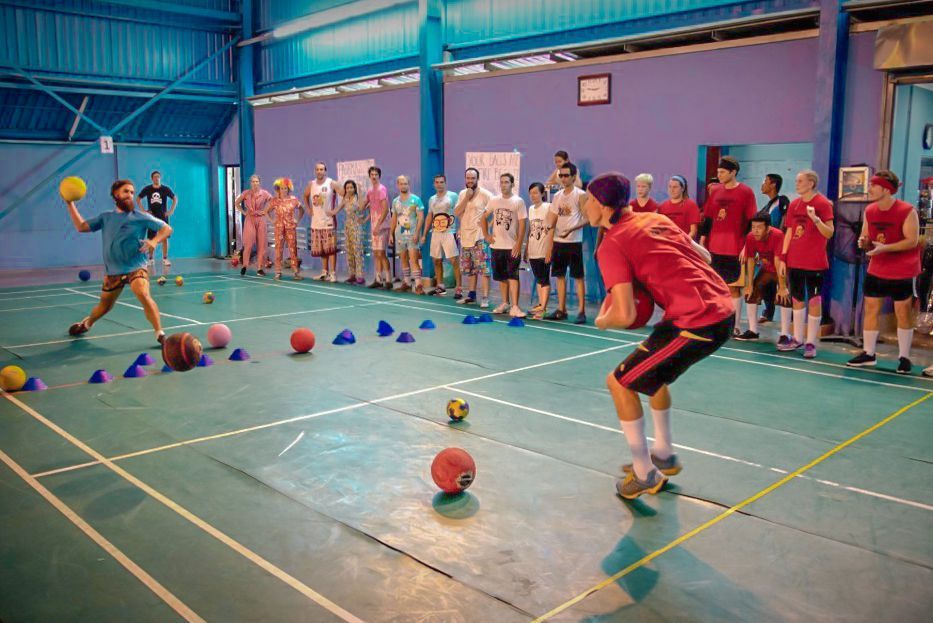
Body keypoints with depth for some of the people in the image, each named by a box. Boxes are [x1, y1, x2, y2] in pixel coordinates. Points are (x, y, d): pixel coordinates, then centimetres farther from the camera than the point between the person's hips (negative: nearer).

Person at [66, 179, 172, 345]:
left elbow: (167, 228, -5)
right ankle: (86, 323, 51)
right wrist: (70, 203, 4)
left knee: (143, 295, -32)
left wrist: (154, 241, -23)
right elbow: (81, 226, 8)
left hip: (136, 268, -4)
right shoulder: (105, 217, 8)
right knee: (105, 305, 18)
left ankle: (160, 333, -26)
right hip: (113, 271, 4)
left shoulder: (140, 217, -4)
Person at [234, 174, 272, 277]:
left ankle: (259, 267, 5)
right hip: (249, 220, -1)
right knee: (248, 243, -9)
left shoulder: (264, 193, 0)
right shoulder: (246, 193, 1)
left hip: (261, 220, 1)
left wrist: (266, 211, -2)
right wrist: (243, 212, 2)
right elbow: (236, 203, 12)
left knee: (261, 244, 0)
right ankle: (245, 265, 3)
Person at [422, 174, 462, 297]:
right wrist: (424, 234, 16)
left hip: (450, 233, -7)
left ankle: (459, 288, -6)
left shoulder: (452, 196, -4)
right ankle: (440, 286, 23)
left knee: (454, 261, -9)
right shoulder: (432, 199, 15)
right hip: (435, 233, 7)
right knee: (436, 260, 11)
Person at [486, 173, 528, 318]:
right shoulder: (494, 200, 6)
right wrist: (486, 235, 8)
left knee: (513, 276, -9)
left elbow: (522, 224, -7)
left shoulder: (518, 201, -4)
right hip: (497, 246, 4)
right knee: (501, 276, 12)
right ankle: (505, 303, 25)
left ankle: (514, 306, -10)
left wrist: (519, 244, -14)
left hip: (512, 246, -4)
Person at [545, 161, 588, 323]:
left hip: (574, 242, -6)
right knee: (560, 275, 9)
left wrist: (571, 229, -24)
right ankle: (561, 310, 17)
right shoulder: (557, 196, 13)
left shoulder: (580, 195, -5)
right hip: (558, 242, 6)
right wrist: (549, 247, 7)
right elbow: (552, 223, 13)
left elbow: (587, 219, -10)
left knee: (578, 276, -3)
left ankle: (581, 311, 0)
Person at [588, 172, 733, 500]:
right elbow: (704, 256, 22)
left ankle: (644, 475, 14)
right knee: (653, 372, 28)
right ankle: (664, 455, 40)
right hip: (724, 309, 9)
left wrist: (601, 322, 5)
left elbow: (624, 316, -16)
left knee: (620, 382, 4)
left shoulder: (612, 245, -10)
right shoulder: (656, 219, 15)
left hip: (697, 323, -9)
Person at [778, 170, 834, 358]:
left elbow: (829, 233, -12)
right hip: (794, 261, 6)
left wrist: (815, 219, -28)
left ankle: (811, 343, 5)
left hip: (814, 263, -6)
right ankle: (797, 339, 23)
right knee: (797, 299, 12)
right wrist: (784, 257, 9)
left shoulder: (823, 204, -8)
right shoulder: (794, 204, 9)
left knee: (814, 300, -1)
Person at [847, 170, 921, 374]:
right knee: (870, 309, 6)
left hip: (902, 273, -6)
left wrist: (884, 247, -29)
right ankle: (868, 353, 17)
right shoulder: (869, 211, 3)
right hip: (876, 271, 6)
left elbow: (912, 241, -19)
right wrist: (863, 242, -11)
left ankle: (904, 357, 13)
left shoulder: (907, 211, -15)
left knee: (903, 313, 2)